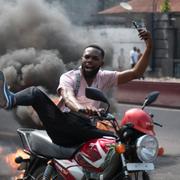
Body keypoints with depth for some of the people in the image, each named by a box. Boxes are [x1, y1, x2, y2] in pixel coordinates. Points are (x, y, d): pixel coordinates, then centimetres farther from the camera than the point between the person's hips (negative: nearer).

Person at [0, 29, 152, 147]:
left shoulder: (104, 77, 13)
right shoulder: (69, 77, 2)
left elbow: (135, 73, 5)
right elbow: (67, 97, -22)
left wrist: (149, 47, -9)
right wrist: (80, 108, -46)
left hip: (86, 131, 3)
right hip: (63, 129, -3)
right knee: (36, 93, -26)